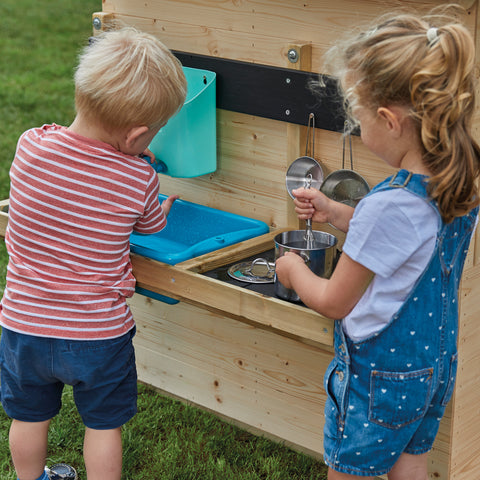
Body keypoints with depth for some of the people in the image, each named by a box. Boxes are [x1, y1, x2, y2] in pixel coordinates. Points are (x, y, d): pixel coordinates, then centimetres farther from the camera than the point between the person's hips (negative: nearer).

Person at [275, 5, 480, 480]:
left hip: (377, 375, -7)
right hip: (435, 366, 8)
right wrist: (334, 212, 10)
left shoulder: (387, 205, -32)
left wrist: (292, 268, 1)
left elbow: (333, 302, -18)